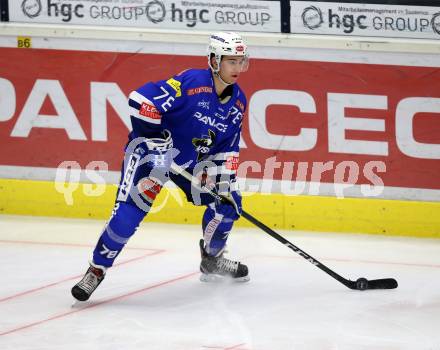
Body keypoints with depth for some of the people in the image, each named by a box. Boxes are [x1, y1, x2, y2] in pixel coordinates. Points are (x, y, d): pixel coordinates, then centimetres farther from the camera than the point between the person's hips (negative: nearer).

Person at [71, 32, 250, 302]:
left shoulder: (238, 102, 1)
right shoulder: (191, 82, -23)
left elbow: (229, 146, 9)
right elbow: (141, 100, -27)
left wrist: (225, 176, -5)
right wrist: (154, 137, -26)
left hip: (193, 161, 7)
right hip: (154, 150, -7)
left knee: (228, 201, 3)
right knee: (131, 209, -22)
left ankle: (212, 261, 26)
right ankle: (97, 269, -11)